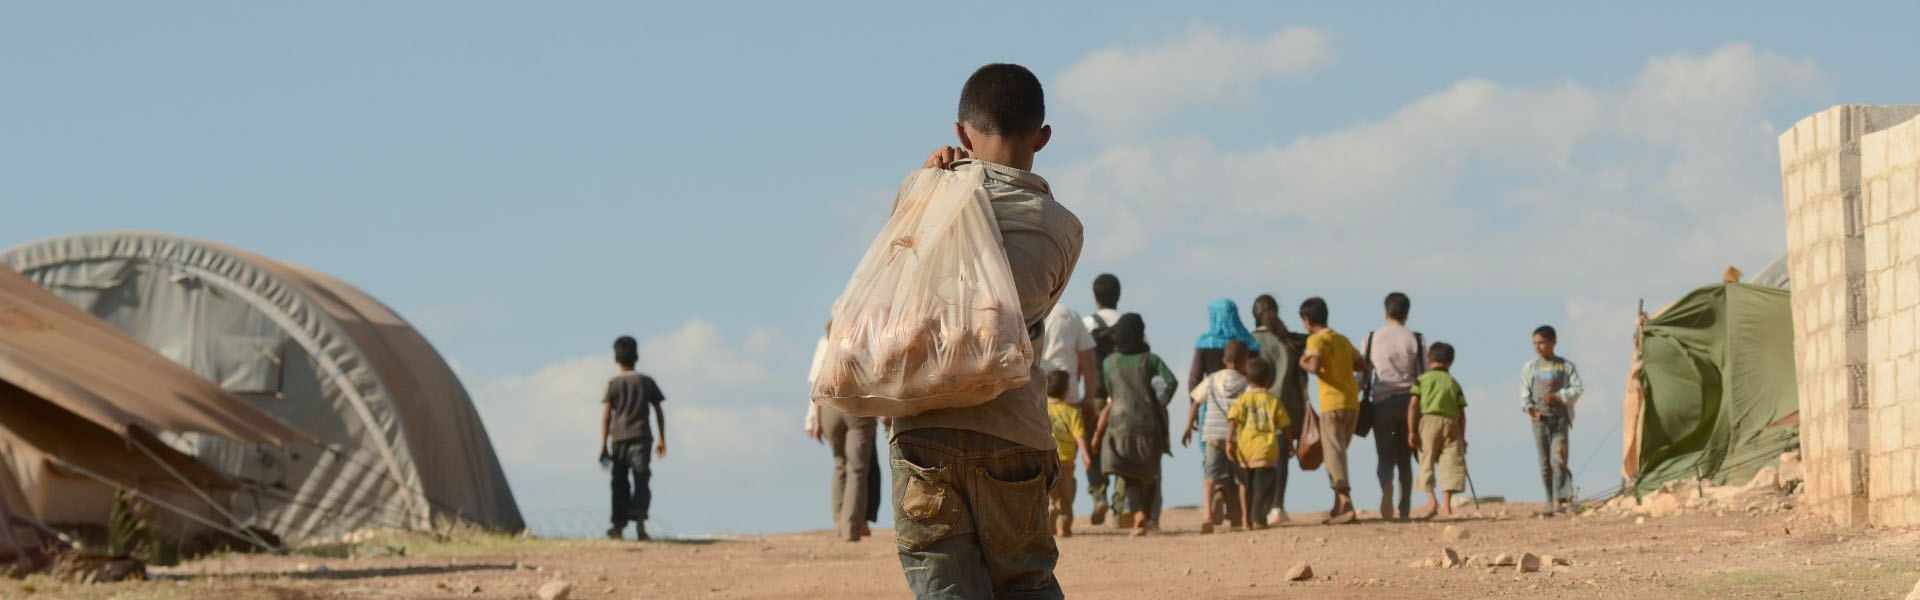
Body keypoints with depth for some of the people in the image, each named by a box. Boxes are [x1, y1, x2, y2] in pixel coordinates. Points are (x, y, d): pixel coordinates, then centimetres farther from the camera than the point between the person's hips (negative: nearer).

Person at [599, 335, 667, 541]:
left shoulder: (613, 384, 3)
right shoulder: (647, 382, 7)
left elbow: (606, 416, -2)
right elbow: (659, 412, 7)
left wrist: (603, 445, -1)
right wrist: (662, 439, 14)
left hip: (619, 438, 0)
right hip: (641, 437, 0)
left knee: (620, 483, 9)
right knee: (641, 481, -6)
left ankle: (619, 525, 12)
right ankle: (640, 522, -23)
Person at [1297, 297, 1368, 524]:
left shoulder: (1316, 340, -5)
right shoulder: (1342, 340, 17)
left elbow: (1315, 367, -21)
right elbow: (1362, 367, 21)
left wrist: (1304, 363, -1)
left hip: (1333, 404, -7)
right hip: (1352, 403, 7)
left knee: (1334, 453, -11)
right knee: (1338, 452, 15)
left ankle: (1346, 502, -25)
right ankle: (1338, 506, 15)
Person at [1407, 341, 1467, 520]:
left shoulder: (1423, 379, 8)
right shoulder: (1454, 383, 14)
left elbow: (1413, 406, -2)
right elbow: (1461, 413, 12)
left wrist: (1412, 431, -2)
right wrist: (1462, 437, 16)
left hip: (1428, 420, -2)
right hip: (1451, 422, 2)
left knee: (1426, 463, 4)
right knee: (1451, 463, 2)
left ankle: (1431, 499, -11)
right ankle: (1446, 505, -3)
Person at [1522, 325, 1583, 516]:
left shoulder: (1565, 366, 6)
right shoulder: (1530, 367, 12)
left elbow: (1577, 388, 2)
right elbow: (1525, 392, 11)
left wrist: (1558, 397, -13)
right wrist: (1528, 407, -8)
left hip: (1560, 416, -3)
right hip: (1540, 418, 3)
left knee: (1558, 458, -16)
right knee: (1545, 462, 2)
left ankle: (1559, 499, -23)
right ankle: (1550, 502, 5)